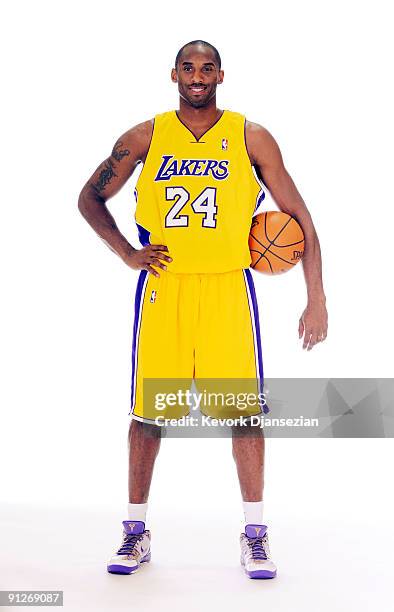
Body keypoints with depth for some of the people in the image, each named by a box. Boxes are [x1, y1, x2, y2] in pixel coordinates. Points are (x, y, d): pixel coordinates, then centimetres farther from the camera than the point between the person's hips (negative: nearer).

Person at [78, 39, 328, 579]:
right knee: (148, 407, 4)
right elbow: (90, 198, 16)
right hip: (162, 286, 1)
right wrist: (127, 253, 2)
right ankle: (135, 531, 19)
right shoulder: (145, 138, 5)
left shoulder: (250, 138, 2)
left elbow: (300, 218, 2)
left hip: (227, 286, -1)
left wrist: (316, 301, -5)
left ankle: (254, 534, 11)